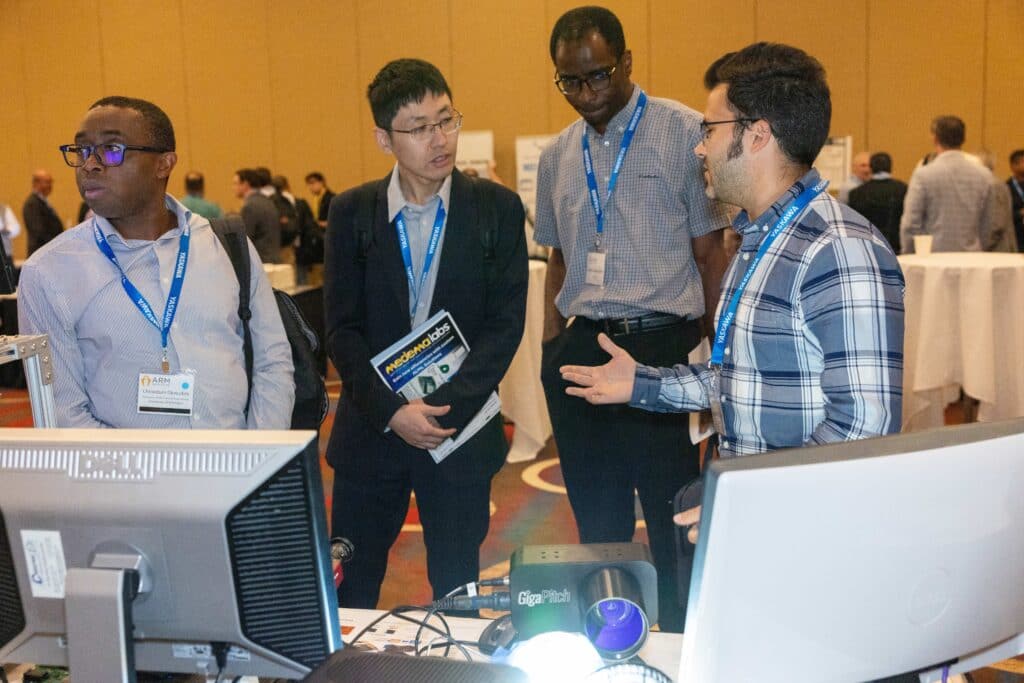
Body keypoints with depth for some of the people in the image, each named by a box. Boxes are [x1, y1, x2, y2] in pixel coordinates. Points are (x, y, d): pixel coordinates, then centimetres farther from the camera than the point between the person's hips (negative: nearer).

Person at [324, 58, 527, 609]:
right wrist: (392, 411, -13)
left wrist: (445, 406, -14)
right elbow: (342, 329, -1)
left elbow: (505, 323, -5)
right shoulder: (352, 212, 2)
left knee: (456, 592, 11)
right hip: (370, 431, 1)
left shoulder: (497, 208, -1)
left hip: (461, 430, 0)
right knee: (348, 592, 8)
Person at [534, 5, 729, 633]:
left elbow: (711, 253, -4)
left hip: (661, 345, -5)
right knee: (597, 520, 15)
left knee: (672, 519, 2)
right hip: (582, 347, 5)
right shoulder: (558, 156, 12)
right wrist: (551, 355, 13)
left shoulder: (684, 133, -4)